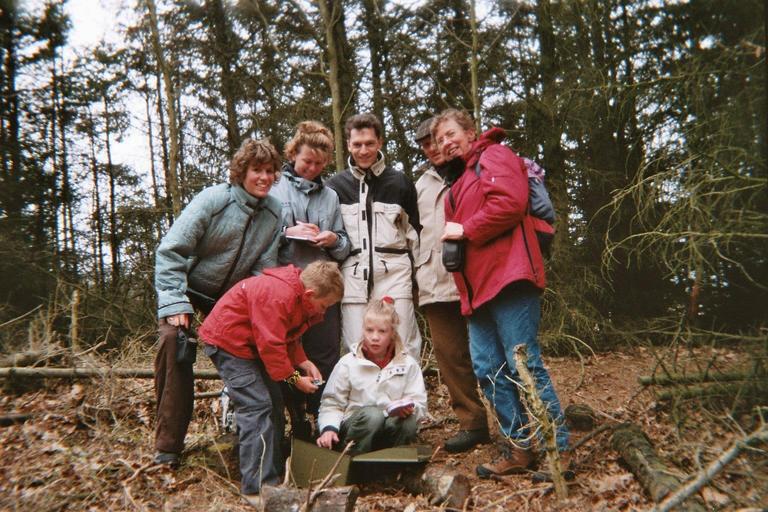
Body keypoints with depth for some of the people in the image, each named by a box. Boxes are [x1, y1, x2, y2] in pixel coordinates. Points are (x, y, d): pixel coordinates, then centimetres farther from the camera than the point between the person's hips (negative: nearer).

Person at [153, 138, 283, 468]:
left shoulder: (274, 213, -10)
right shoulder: (213, 200, -23)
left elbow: (264, 267, -5)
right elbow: (170, 251, -24)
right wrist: (175, 304, -29)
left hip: (230, 294, 4)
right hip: (186, 288, -4)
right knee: (174, 340, -24)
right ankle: (168, 446, -16)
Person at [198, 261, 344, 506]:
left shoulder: (298, 295, 1)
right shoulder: (277, 296, -30)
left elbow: (290, 337, 11)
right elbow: (271, 344, -28)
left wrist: (303, 362, -3)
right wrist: (294, 378, -18)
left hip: (250, 344, 10)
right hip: (227, 341, -10)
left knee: (273, 403, 11)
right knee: (257, 407, -17)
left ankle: (273, 472, 20)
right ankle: (258, 488, -14)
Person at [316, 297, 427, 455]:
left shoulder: (408, 364, 3)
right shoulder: (348, 363, 0)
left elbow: (420, 404, 0)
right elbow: (331, 403, 2)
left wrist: (410, 409, -23)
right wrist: (329, 428, -17)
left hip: (390, 430, 2)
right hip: (355, 428, -1)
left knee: (408, 422, -30)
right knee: (372, 414, -33)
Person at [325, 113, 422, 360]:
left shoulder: (400, 183, 9)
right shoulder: (335, 186, 10)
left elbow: (415, 231, 14)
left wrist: (415, 273, 9)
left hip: (394, 274, -1)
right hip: (353, 276, 1)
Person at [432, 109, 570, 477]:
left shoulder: (495, 156, 1)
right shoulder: (459, 180, 27)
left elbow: (510, 202, -16)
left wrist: (465, 230, -10)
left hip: (507, 279, -9)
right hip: (478, 287, 9)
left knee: (523, 364, -9)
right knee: (488, 370, 6)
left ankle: (558, 449, 0)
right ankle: (520, 447, 14)